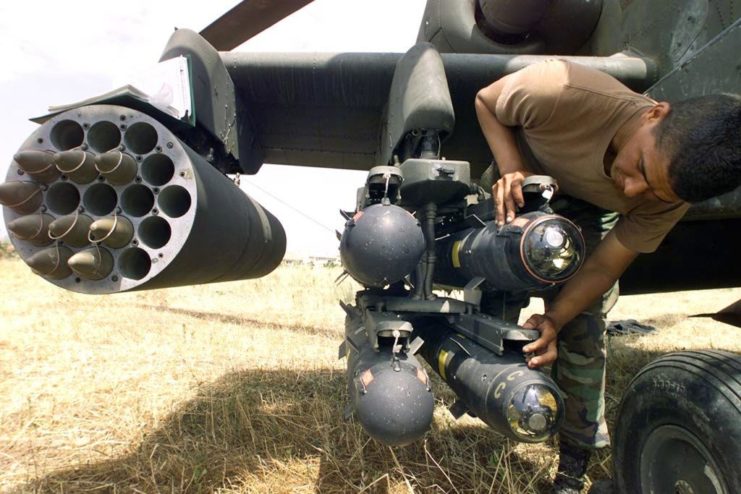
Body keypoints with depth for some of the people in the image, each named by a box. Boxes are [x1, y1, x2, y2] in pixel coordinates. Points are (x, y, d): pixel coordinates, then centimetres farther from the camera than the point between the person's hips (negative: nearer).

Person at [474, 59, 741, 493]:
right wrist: (511, 169, -37)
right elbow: (486, 101, -22)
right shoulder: (561, 92, -41)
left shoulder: (668, 200, -30)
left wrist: (553, 320, -33)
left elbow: (606, 264, -20)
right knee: (494, 303, -8)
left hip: (589, 213, 1)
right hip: (520, 187, 0)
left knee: (583, 335, -6)